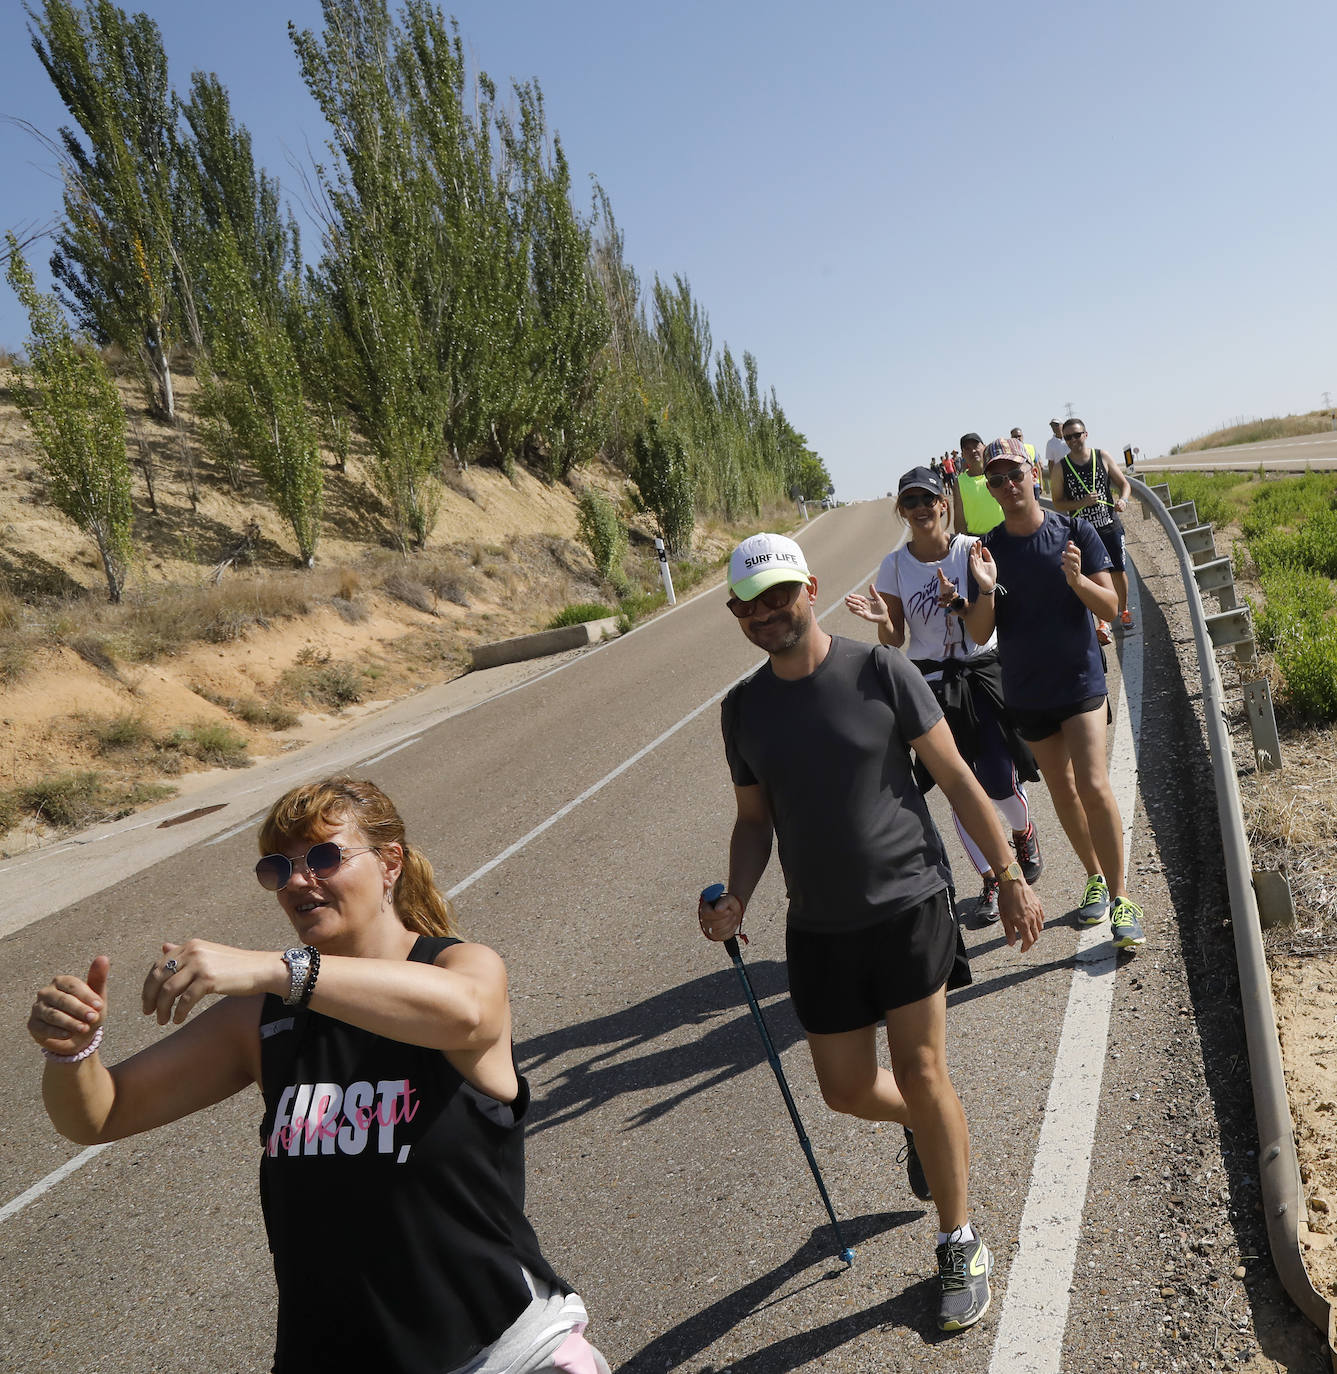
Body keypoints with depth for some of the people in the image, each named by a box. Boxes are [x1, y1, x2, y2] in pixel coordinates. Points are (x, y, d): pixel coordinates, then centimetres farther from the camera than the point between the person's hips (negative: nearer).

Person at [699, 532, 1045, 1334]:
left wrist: (1009, 877, -3)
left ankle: (960, 1244, 21)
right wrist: (736, 900, -5)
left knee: (921, 1072, -3)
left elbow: (956, 779, -3)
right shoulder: (743, 709, 3)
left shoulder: (879, 672, -9)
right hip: (819, 926, 4)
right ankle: (930, 1127, 45)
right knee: (847, 1091, 10)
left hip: (908, 901, -4)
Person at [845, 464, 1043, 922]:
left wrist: (958, 603, -29)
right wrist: (882, 620, -23)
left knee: (999, 784, 0)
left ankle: (1025, 833, 38)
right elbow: (895, 641, -1)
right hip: (931, 684, 1)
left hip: (982, 676, -1)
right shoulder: (894, 565, -2)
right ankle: (990, 882, 21)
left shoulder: (972, 550, -6)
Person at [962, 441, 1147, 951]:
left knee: (1093, 786, -14)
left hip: (1080, 681, -2)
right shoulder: (987, 550, -3)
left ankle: (1120, 898, -2)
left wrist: (1077, 579, -28)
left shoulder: (1075, 532, -6)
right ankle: (1094, 877, 32)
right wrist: (985, 590, -24)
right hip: (1026, 692, 3)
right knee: (1061, 790, 13)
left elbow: (1109, 606, -8)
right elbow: (979, 634, -5)